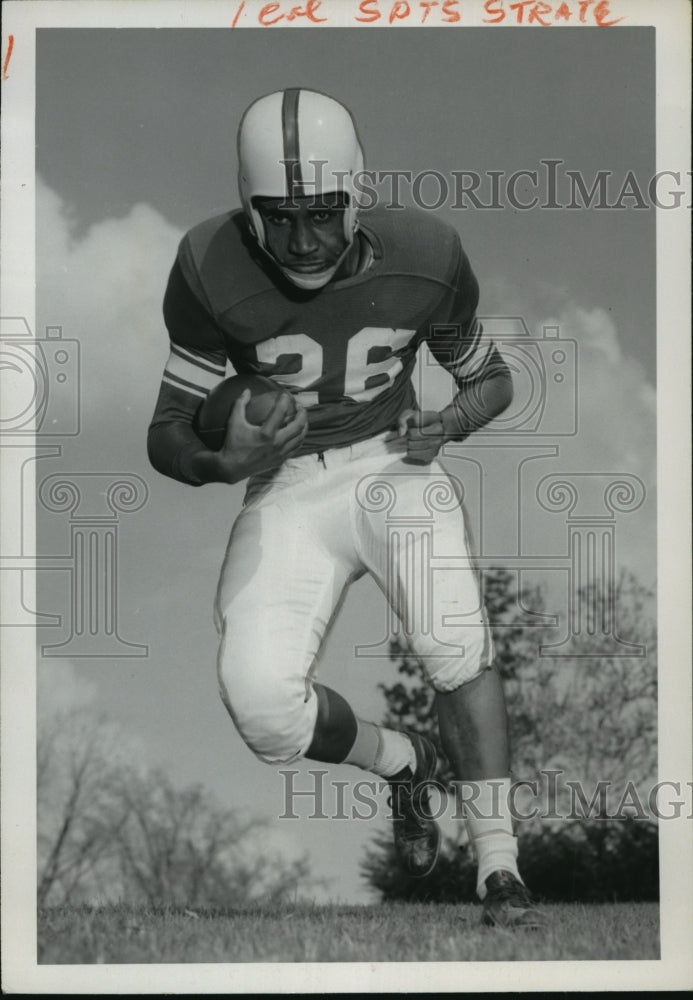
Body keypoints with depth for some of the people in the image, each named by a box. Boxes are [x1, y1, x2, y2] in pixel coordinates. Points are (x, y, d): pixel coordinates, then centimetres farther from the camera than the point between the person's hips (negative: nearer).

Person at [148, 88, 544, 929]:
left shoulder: (423, 256, -10)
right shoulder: (214, 269, -14)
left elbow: (491, 377, 9)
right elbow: (167, 435, -7)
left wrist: (451, 422, -14)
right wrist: (225, 463, -30)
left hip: (394, 466, 0)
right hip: (286, 489, 0)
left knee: (455, 645, -27)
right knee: (262, 706, -20)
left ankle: (499, 873, -14)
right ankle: (402, 763, 12)